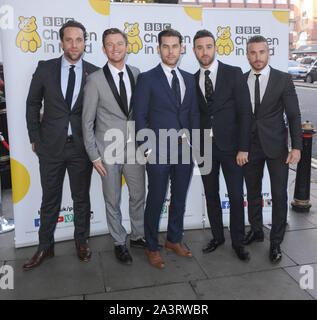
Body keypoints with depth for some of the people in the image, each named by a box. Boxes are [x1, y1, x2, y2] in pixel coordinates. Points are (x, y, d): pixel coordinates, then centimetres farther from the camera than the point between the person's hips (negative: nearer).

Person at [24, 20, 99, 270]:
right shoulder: (45, 68, 0)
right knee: (50, 200, 12)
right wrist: (35, 138, 3)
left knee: (82, 198, 13)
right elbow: (33, 104, 6)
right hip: (51, 146, 1)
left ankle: (82, 242, 32)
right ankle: (45, 247, 29)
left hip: (81, 147, 0)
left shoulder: (95, 73, 0)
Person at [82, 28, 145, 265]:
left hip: (134, 148, 3)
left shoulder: (136, 74, 3)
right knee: (113, 201, 10)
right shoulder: (95, 80, -6)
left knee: (139, 196, 13)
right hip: (108, 151, -3)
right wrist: (94, 155, -7)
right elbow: (87, 121, -5)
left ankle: (138, 236, 35)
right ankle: (120, 243, 30)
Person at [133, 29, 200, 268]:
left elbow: (194, 113, 15)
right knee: (156, 201, 2)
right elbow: (140, 116, -5)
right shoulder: (147, 79, -2)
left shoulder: (189, 79, 12)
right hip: (159, 150, -5)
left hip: (184, 149, 5)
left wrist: (191, 138, 2)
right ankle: (152, 248, 20)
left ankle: (174, 240, 32)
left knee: (179, 198, 14)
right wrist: (148, 148, -11)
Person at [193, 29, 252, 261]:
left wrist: (243, 148, -11)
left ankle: (238, 242, 21)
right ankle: (217, 237, 30)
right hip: (204, 147, 3)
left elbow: (245, 112, -6)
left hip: (230, 146, -3)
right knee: (211, 195, 13)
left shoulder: (234, 74, -3)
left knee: (236, 196, 4)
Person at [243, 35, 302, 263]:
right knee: (253, 193, 14)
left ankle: (276, 242, 16)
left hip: (275, 146, -2)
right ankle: (256, 230, 34)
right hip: (250, 146, 3)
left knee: (279, 195, 1)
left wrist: (297, 146, -12)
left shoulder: (283, 80, -3)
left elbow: (294, 115, -4)